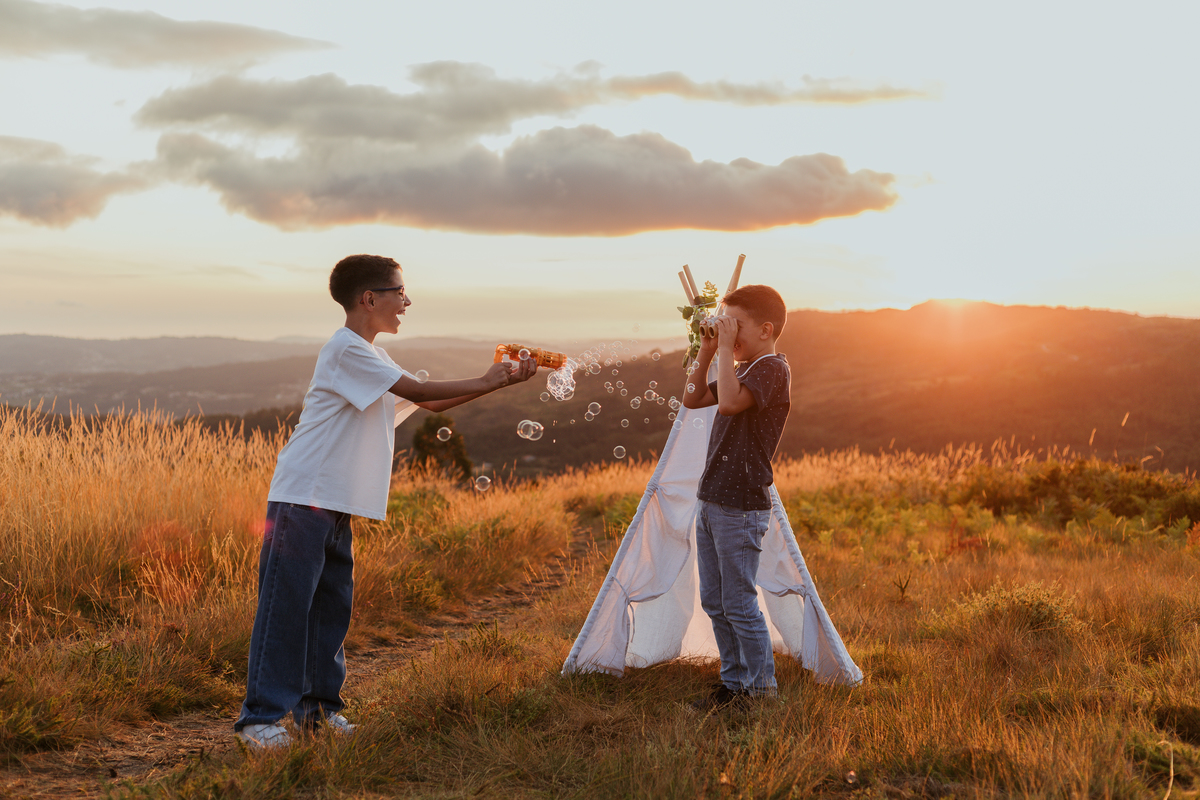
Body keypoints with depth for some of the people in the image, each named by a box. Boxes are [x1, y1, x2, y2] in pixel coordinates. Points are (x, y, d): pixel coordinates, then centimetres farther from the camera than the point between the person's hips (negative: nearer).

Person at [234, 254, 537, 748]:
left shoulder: (370, 356, 19)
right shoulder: (346, 349, -13)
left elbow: (431, 404, 18)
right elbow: (418, 390, -16)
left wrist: (499, 381, 9)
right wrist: (484, 383, -8)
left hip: (336, 505, 10)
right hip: (303, 498, -10)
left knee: (332, 604, 12)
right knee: (286, 604, -7)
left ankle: (318, 705, 21)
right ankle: (260, 716, -3)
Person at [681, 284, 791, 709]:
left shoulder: (772, 368, -13)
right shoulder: (742, 370, 16)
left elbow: (729, 402, -30)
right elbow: (693, 399, 22)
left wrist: (727, 348, -21)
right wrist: (707, 352, 11)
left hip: (741, 508, -9)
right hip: (710, 501, 9)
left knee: (739, 604, -3)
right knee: (714, 602, 14)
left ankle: (762, 688, 9)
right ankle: (734, 682, 24)